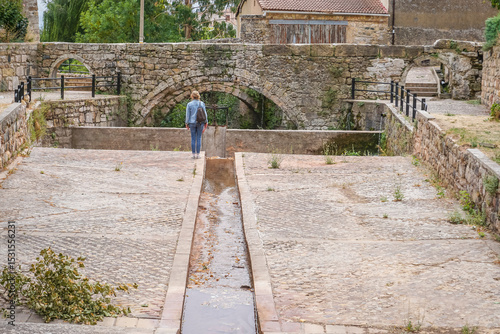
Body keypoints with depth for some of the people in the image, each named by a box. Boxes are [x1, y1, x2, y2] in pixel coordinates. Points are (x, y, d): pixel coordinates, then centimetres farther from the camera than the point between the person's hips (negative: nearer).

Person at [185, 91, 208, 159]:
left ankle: (194, 154, 5)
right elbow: (205, 114, 1)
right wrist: (206, 123, 8)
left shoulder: (189, 104, -5)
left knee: (193, 138, 5)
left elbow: (188, 115, -2)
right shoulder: (202, 103, -1)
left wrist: (187, 123, 7)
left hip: (192, 123, -1)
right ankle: (198, 154, 4)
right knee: (199, 138, 5)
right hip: (200, 123, 1)